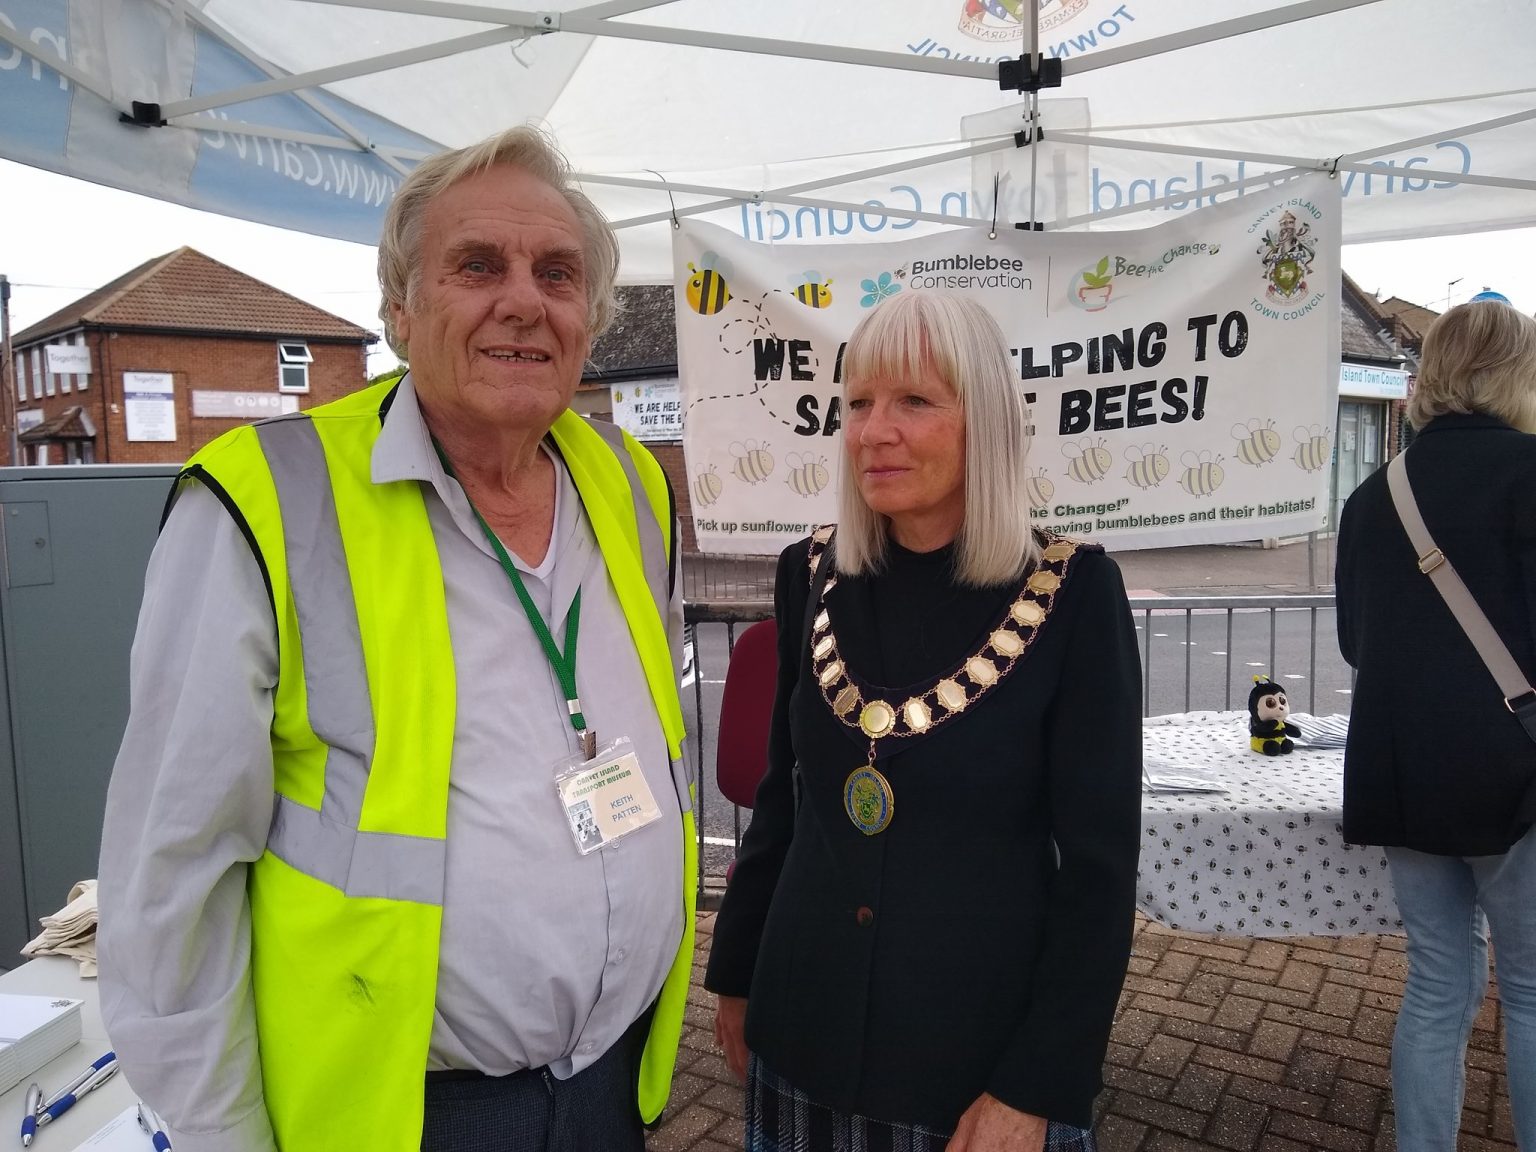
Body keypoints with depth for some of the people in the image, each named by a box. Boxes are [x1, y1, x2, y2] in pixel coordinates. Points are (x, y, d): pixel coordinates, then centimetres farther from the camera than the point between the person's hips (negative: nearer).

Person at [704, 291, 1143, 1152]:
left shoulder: (1072, 592, -14)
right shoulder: (814, 575, -4)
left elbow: (1100, 865, -11)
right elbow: (784, 796, 5)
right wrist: (737, 973, 11)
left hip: (986, 1042, -3)